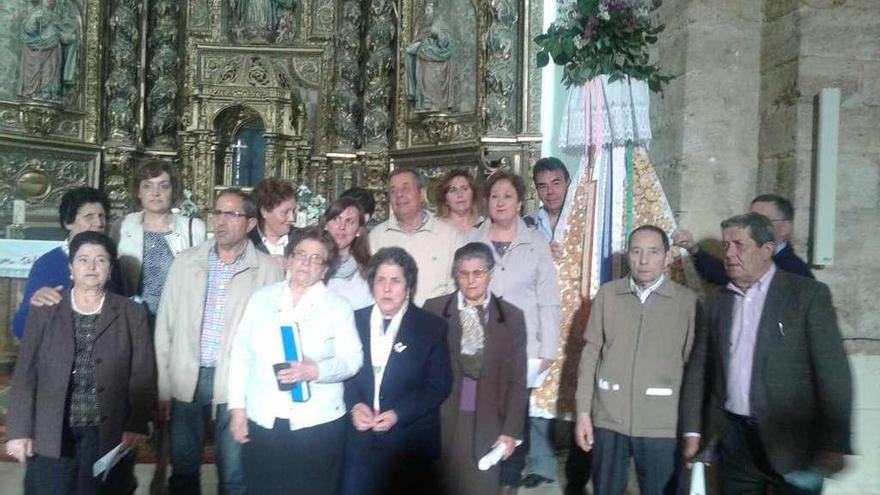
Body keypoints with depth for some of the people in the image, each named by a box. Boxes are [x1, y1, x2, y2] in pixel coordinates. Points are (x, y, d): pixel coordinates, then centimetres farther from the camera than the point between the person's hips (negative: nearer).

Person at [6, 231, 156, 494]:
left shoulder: (132, 314, 4)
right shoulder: (44, 310, 6)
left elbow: (143, 376, 0)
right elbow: (25, 375, 4)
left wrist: (136, 425, -9)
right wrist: (19, 430, -2)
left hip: (109, 436, 0)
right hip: (51, 435, 1)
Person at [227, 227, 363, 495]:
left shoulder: (338, 306, 1)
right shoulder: (262, 297, 7)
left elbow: (352, 359, -5)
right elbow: (240, 353, 7)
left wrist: (317, 371, -22)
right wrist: (237, 407, 3)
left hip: (317, 423, -2)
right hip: (262, 422, 2)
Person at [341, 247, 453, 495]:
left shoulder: (432, 328, -3)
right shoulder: (354, 321, 5)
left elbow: (439, 385, -6)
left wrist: (398, 414, -15)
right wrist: (354, 405, -12)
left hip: (411, 445, -2)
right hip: (360, 440, 2)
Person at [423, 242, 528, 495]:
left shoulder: (512, 316, 1)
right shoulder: (434, 309, -1)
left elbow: (516, 380, 1)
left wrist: (511, 430, -2)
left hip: (488, 424, 1)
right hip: (442, 421, 0)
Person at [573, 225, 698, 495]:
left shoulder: (687, 300, -3)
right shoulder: (607, 294, 1)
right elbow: (591, 354, 3)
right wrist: (583, 412, 1)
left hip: (662, 424, -1)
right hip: (608, 418, 2)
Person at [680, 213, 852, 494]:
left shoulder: (809, 294, -5)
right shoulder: (717, 302, 8)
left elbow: (833, 371, -9)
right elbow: (699, 370, 10)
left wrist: (834, 445, -15)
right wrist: (692, 431, 6)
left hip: (791, 441, -4)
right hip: (733, 439, 4)